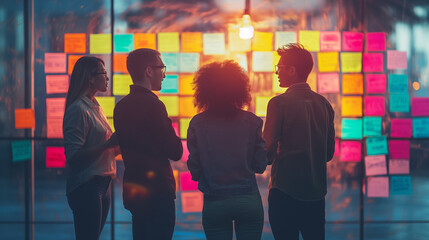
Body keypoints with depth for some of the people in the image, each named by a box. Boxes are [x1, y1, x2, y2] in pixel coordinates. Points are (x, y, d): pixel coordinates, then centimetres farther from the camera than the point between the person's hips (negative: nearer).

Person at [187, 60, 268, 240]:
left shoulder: (197, 124, -4)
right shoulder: (251, 122, -3)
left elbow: (194, 171, -3)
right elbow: (260, 165, -1)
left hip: (214, 204, 0)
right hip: (248, 201, 0)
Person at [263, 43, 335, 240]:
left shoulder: (279, 103, -11)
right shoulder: (324, 103, 7)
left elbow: (268, 151, -11)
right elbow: (329, 152, 12)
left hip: (285, 189, -5)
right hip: (317, 191, 6)